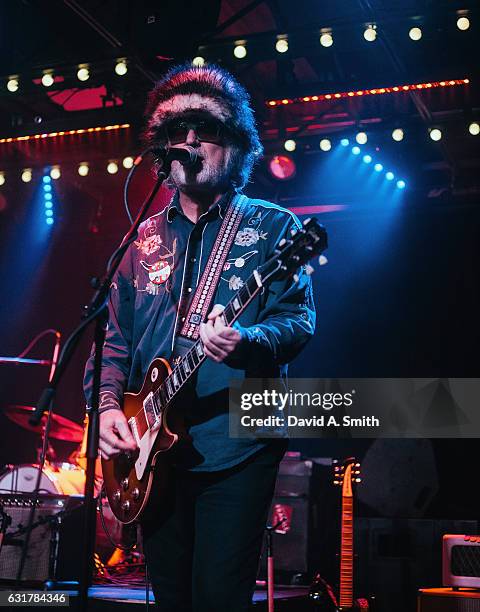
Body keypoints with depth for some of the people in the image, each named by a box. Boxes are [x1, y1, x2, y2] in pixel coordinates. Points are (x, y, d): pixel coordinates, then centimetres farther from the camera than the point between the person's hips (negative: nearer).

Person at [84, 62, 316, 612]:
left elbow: (300, 318, -7)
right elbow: (115, 336, 13)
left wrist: (246, 340, -27)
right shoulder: (144, 238, 13)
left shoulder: (272, 226, 1)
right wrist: (107, 404, -3)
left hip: (237, 448, -4)